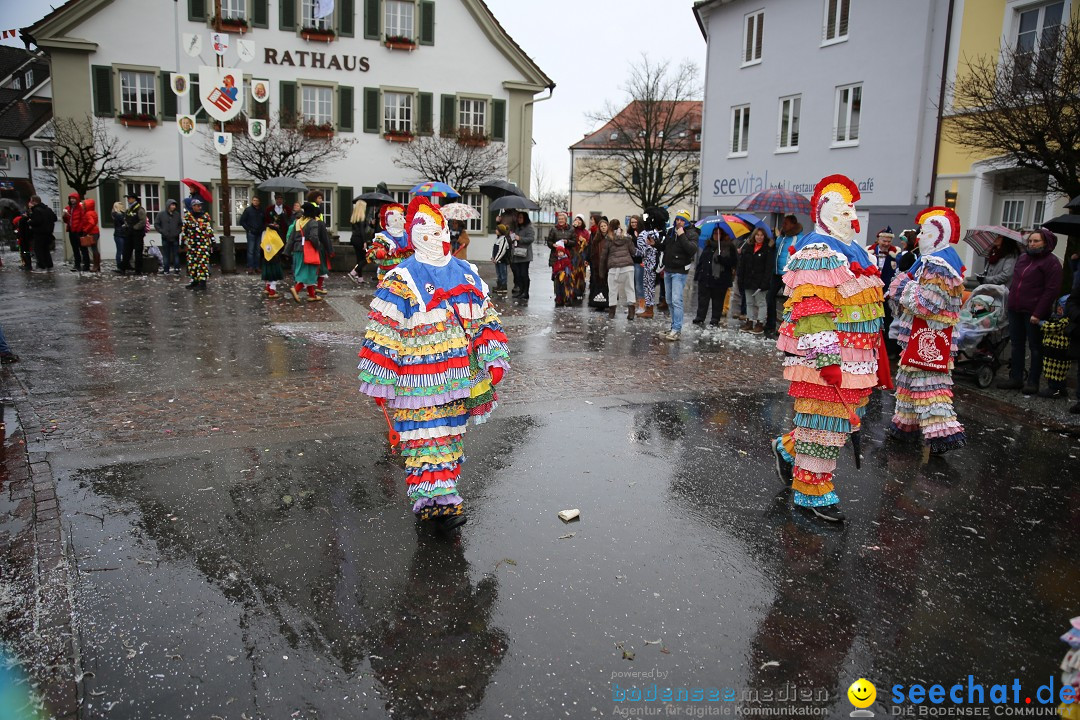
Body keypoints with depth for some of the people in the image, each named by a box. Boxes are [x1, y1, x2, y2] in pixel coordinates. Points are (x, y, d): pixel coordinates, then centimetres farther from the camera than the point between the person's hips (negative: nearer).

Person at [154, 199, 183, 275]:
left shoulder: (177, 214, 4)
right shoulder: (161, 215, 0)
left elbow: (181, 224, 12)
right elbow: (156, 224, 2)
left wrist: (178, 231, -2)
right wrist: (162, 232, -7)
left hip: (175, 238, 1)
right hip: (165, 238, -1)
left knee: (176, 254, 4)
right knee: (166, 255, 4)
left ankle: (176, 269, 9)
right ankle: (166, 270, 10)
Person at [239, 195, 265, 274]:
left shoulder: (261, 211, 12)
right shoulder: (248, 210, -1)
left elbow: (264, 221, 24)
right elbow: (242, 221, -2)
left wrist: (262, 228, 8)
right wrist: (248, 229, -8)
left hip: (259, 233, 5)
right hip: (251, 233, -5)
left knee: (257, 251, 8)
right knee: (250, 251, -7)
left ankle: (256, 267, 13)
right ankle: (250, 268, -6)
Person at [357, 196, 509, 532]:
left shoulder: (467, 274, 10)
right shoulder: (402, 279, -8)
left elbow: (485, 319, 14)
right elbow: (383, 331, -9)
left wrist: (494, 360, 5)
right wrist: (379, 382, -11)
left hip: (457, 380, 6)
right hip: (420, 383, -6)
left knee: (451, 434, 15)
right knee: (428, 436, -5)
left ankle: (439, 494, 29)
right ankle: (435, 497, 0)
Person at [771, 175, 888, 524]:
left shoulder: (854, 254, 19)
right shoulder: (818, 254, -13)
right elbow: (811, 312, -21)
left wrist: (874, 360, 27)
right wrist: (826, 360, -25)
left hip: (854, 362, 10)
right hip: (823, 362, -10)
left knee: (846, 418, 17)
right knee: (823, 425, -1)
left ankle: (788, 448, 36)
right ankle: (812, 494, 11)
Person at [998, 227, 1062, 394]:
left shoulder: (1051, 262, -8)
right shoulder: (1023, 258, 14)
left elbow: (1051, 290, -14)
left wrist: (1038, 313, -18)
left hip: (1033, 313, -7)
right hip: (1015, 310, 7)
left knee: (1035, 347, 3)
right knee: (1016, 345, 12)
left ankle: (1033, 382, 10)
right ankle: (1015, 378, 20)